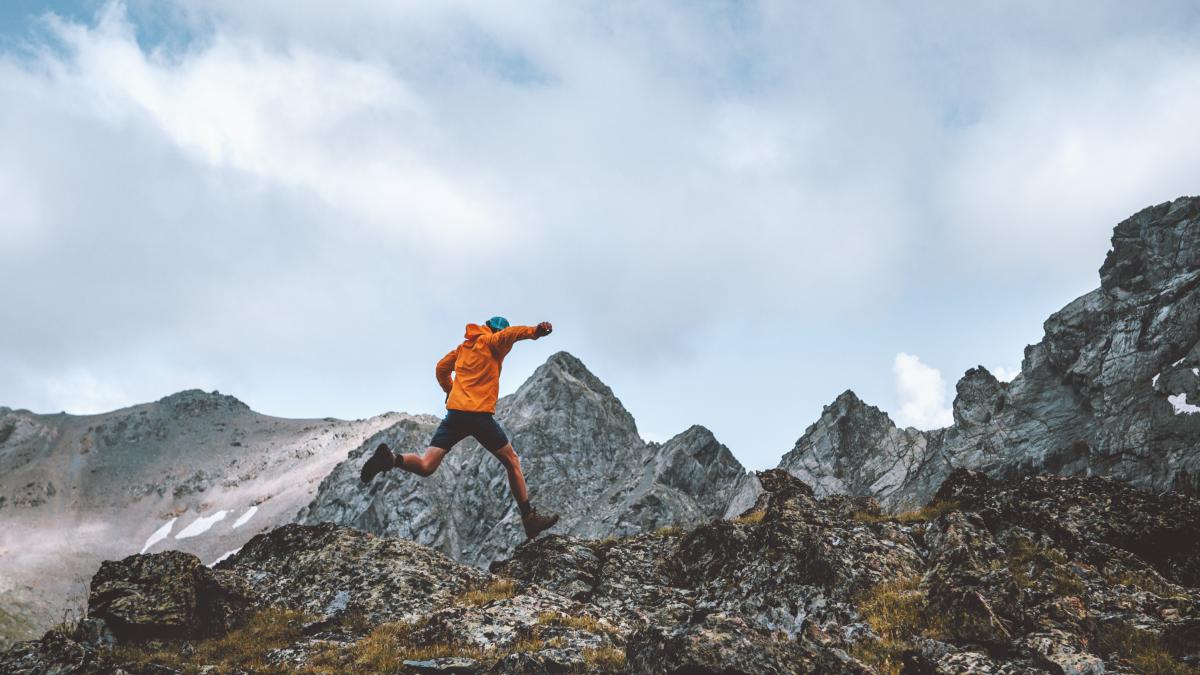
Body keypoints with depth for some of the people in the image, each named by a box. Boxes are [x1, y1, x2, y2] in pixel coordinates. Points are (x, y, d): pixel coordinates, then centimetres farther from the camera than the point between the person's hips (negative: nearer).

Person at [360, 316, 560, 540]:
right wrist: (534, 331, -33)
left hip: (455, 412, 5)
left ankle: (391, 459, -31)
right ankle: (530, 519, 12)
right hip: (480, 414, -5)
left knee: (425, 467, -1)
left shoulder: (464, 347, 22)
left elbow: (441, 368, 29)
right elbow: (510, 334, -18)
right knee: (512, 462, 12)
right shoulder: (490, 342, 3)